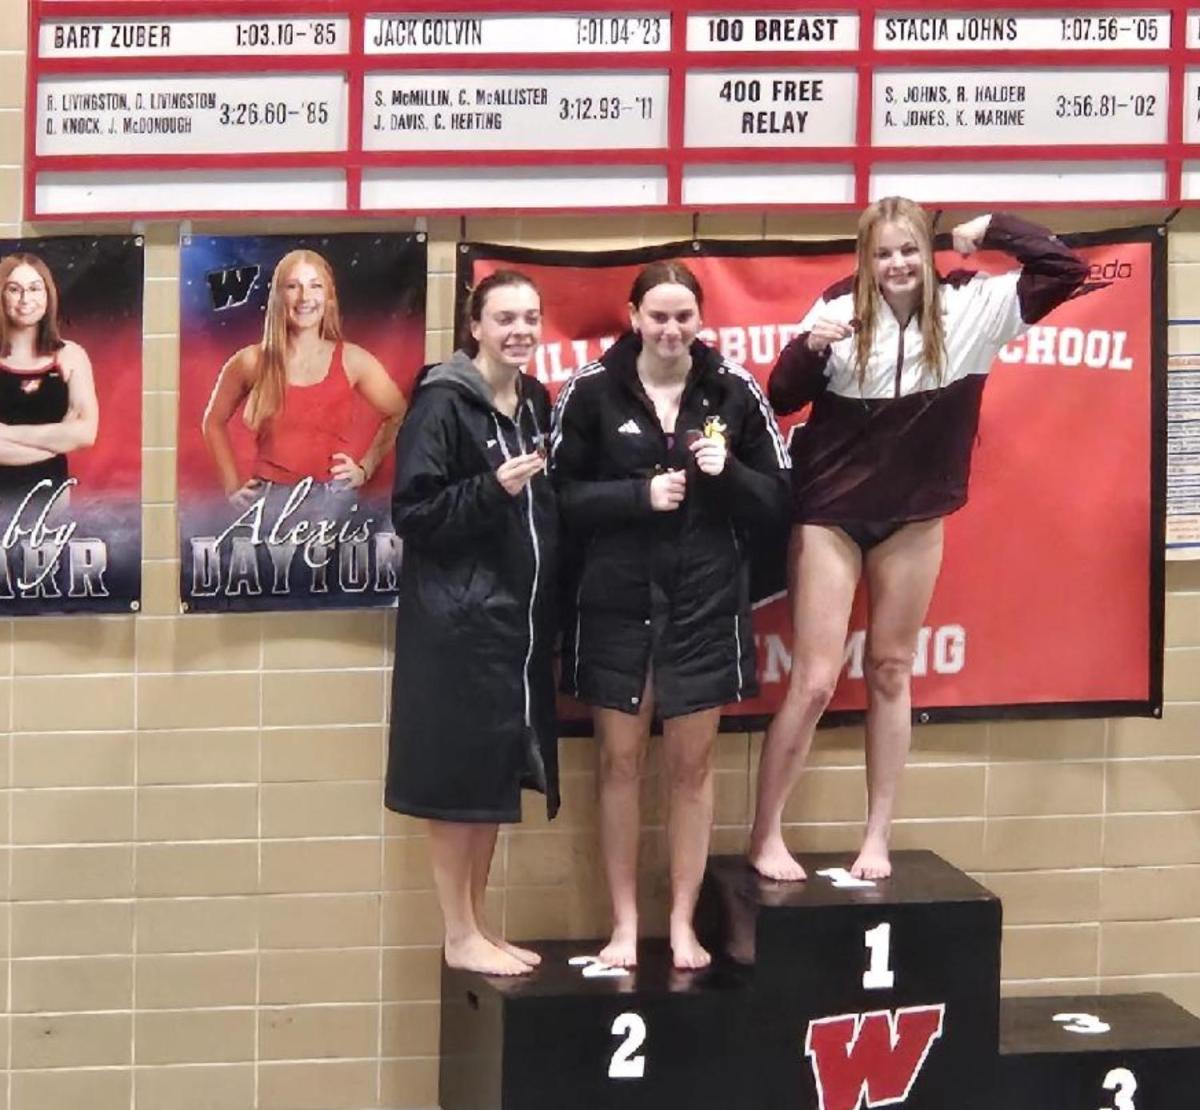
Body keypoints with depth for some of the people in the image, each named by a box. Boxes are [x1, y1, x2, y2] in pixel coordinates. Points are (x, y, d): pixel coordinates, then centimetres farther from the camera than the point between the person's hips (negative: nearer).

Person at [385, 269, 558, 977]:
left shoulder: (535, 402, 10)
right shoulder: (443, 404, -12)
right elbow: (412, 514, -14)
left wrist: (550, 609, 10)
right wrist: (493, 488, -24)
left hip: (519, 615, 7)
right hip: (458, 618, -7)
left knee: (498, 774, 11)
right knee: (459, 775, -2)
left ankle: (479, 926, 20)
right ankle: (460, 936, 6)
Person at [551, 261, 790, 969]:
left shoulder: (734, 390, -2)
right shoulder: (593, 390, -5)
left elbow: (778, 497, 3)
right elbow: (560, 493, -5)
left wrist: (726, 472, -16)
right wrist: (639, 494, -17)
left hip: (706, 600, 1)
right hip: (617, 599, -1)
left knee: (693, 762, 7)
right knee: (621, 761, 6)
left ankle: (683, 923, 17)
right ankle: (625, 923, 16)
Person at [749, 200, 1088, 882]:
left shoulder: (971, 308, -7)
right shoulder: (839, 311, -12)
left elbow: (1066, 268, -8)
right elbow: (782, 400, -8)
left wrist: (991, 230, -12)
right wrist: (808, 348, -26)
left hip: (914, 518, 3)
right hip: (830, 513, -2)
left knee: (892, 672, 12)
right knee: (814, 681, -2)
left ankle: (879, 838, 20)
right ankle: (766, 836, 9)